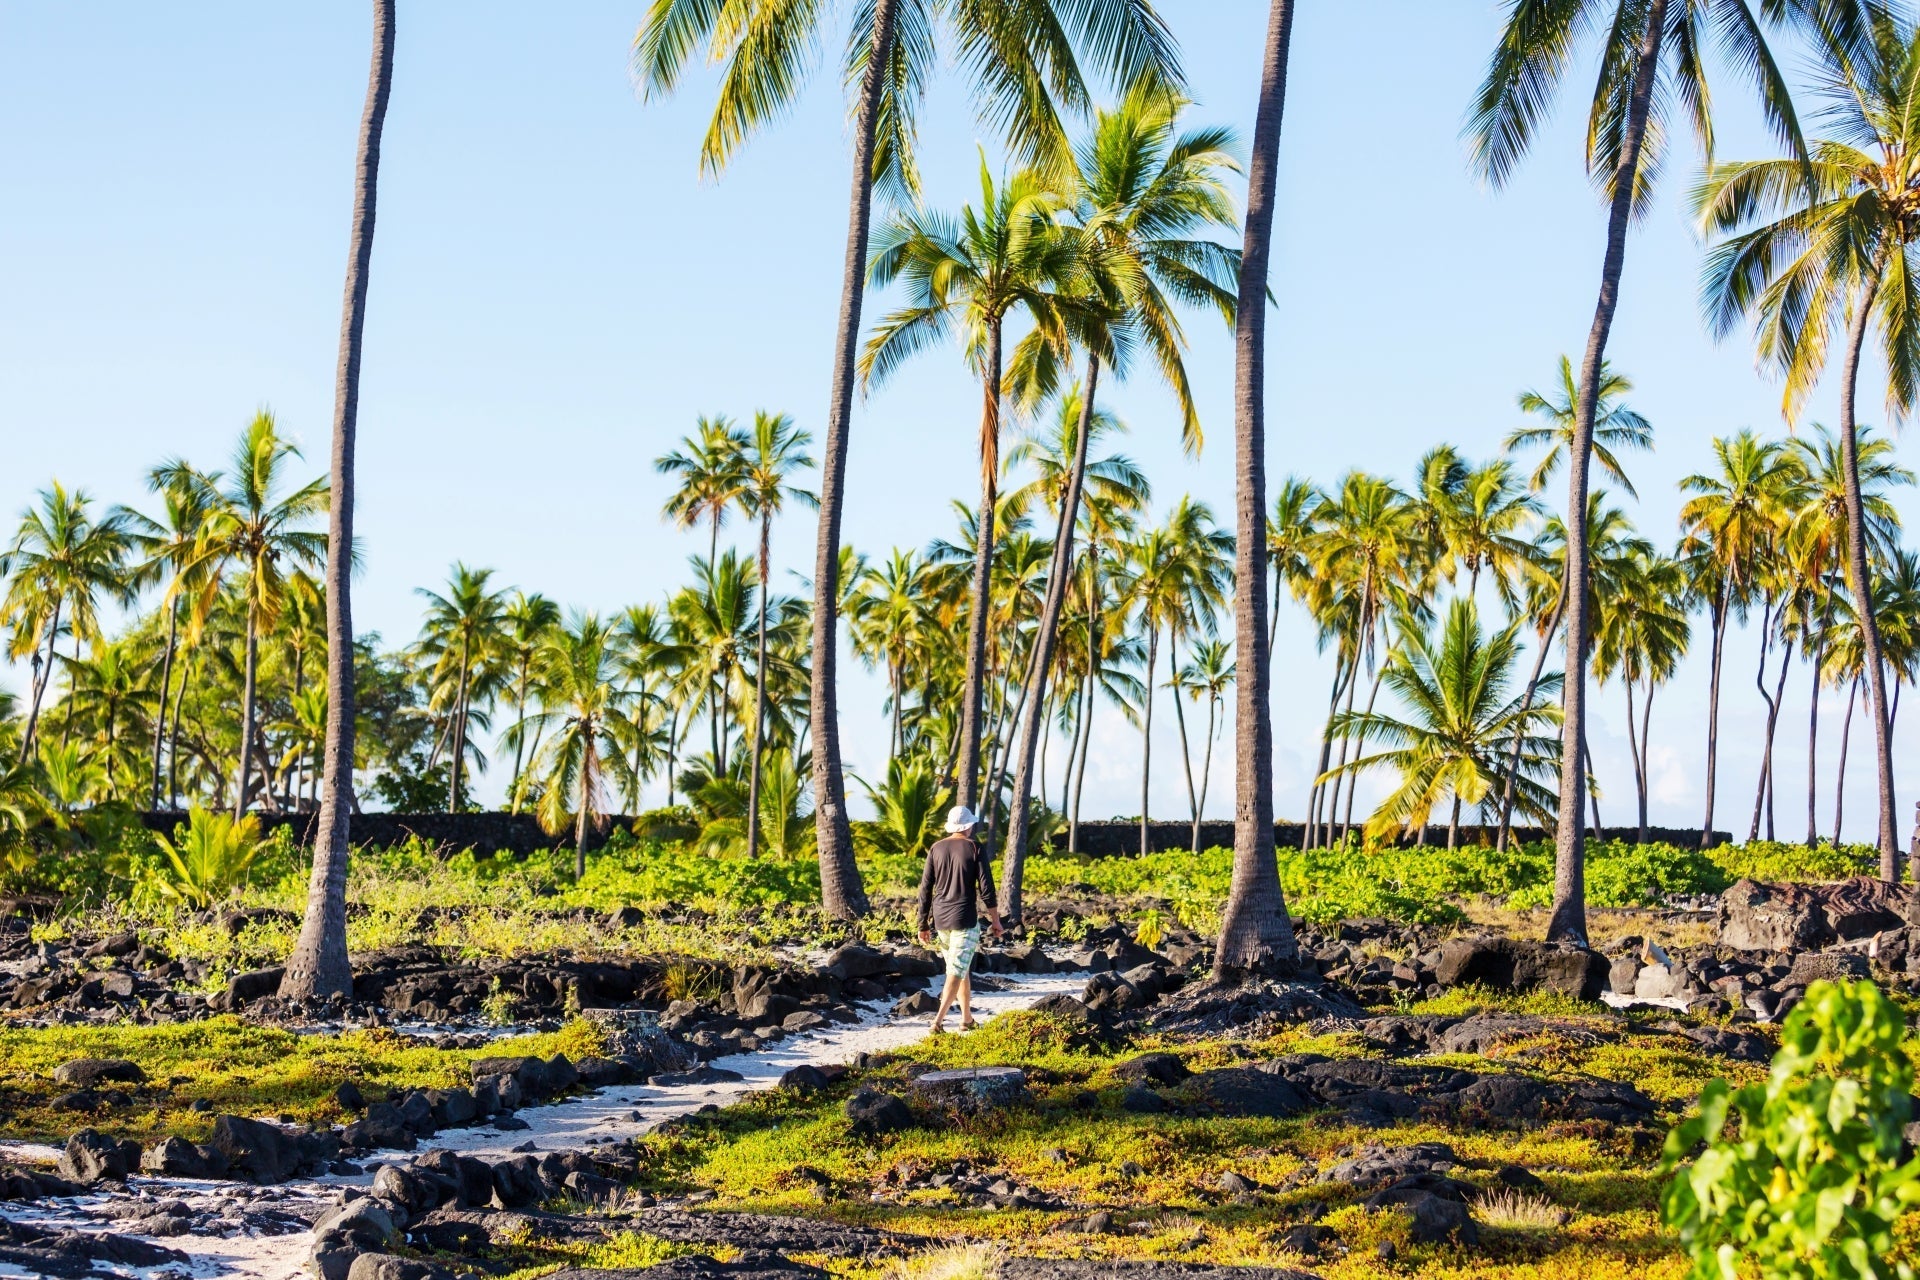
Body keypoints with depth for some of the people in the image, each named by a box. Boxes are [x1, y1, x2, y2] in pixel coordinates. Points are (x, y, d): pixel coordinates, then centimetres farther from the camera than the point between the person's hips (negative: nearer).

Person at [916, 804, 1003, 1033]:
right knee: (956, 972, -6)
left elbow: (925, 889, 5)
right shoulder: (974, 849, -6)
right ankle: (938, 1020, -18)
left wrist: (924, 924, 12)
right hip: (965, 920, -5)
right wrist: (995, 921, 2)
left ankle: (967, 1019, 24)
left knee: (960, 969, 19)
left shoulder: (936, 849, 4)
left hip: (940, 920, 5)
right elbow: (986, 889, -8)